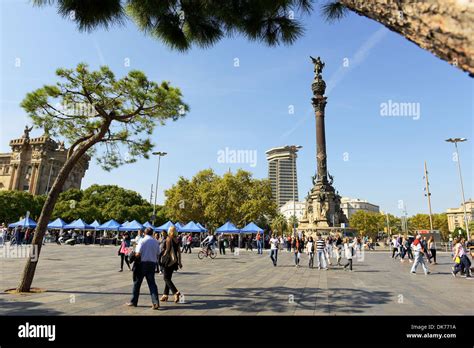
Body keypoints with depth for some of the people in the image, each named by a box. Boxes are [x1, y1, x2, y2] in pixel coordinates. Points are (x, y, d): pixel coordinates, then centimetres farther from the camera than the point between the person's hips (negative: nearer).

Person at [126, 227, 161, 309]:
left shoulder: (142, 240, -8)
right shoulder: (156, 242, 5)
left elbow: (138, 254, -14)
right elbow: (157, 254, 5)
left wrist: (134, 257, 5)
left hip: (142, 263, -3)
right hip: (152, 263, 4)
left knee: (137, 282, 12)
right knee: (152, 283, 7)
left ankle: (134, 302, 23)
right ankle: (155, 302, -2)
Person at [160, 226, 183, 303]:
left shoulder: (168, 239, -11)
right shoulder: (177, 239, 8)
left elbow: (167, 249, -15)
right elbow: (179, 251, 9)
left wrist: (163, 257, -2)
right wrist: (179, 262, 14)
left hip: (168, 260, -7)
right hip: (174, 261, 7)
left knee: (166, 278, -2)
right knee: (168, 278, 15)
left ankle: (176, 292, -16)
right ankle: (165, 295, 20)